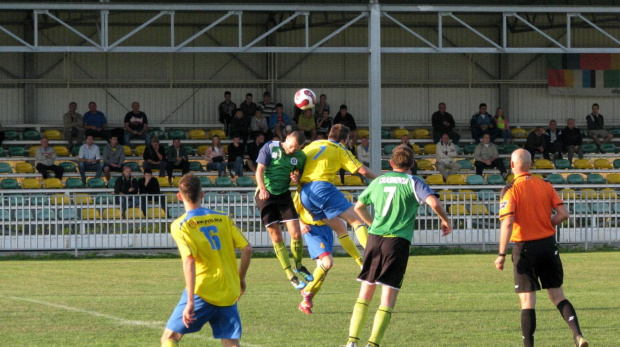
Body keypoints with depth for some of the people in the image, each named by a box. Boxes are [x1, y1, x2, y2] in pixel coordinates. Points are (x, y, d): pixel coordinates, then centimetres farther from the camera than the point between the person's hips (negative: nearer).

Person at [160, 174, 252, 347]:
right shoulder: (224, 219, 8)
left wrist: (190, 302, -19)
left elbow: (189, 261, -17)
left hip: (202, 293, -4)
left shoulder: (180, 225, -4)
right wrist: (241, 279, 20)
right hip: (229, 294, 4)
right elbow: (247, 249, 4)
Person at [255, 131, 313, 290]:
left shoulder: (300, 157, 3)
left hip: (284, 194, 2)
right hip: (266, 195, -2)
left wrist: (296, 178, -9)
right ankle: (290, 275, 7)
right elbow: (259, 170, -8)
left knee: (296, 234, -7)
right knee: (276, 238, -2)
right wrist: (262, 188, -25)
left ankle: (298, 266, 19)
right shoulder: (270, 148, -5)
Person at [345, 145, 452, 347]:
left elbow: (358, 207, 27)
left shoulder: (378, 181, 15)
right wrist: (445, 221, 3)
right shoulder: (413, 183, 1)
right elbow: (433, 202, -15)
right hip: (398, 241, -4)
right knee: (388, 298, -1)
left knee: (365, 293, 15)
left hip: (374, 239, 4)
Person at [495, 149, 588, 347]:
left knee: (527, 301, 1)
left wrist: (502, 254, -17)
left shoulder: (511, 190, -11)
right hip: (548, 245, 4)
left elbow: (507, 223, -19)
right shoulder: (546, 186, 3)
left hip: (524, 248, -4)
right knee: (557, 296, 10)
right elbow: (563, 213, -1)